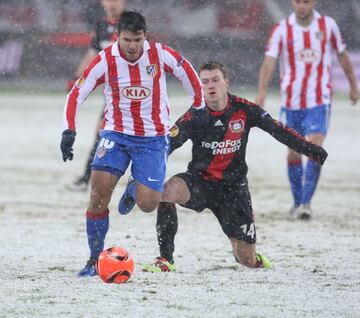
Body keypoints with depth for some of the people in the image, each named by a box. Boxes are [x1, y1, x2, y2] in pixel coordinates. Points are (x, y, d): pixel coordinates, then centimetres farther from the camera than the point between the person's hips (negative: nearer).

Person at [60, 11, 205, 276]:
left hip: (153, 137, 0)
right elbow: (77, 94, -7)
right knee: (99, 189, -19)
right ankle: (95, 260, -5)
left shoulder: (161, 55, -11)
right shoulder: (105, 60, -11)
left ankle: (135, 191, 29)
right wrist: (69, 131, -17)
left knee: (148, 204, -12)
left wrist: (200, 106, 13)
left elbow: (187, 72, 8)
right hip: (116, 134, 0)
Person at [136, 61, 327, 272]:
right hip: (200, 181, -1)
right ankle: (166, 259, -25)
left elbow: (279, 131, 0)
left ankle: (254, 259, 43)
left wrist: (310, 149, -3)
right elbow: (169, 143, -23)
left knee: (247, 261, 0)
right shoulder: (196, 116, -13)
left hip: (233, 187, 1)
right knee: (168, 190, -35)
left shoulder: (243, 109, -8)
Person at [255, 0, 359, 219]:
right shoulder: (282, 30, -4)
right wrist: (262, 92, -28)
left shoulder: (328, 25, -1)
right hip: (291, 101, 1)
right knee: (294, 153, 9)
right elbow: (269, 62, -14)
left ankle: (306, 202, -14)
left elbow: (342, 55, 13)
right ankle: (297, 203, 24)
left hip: (320, 101, -1)